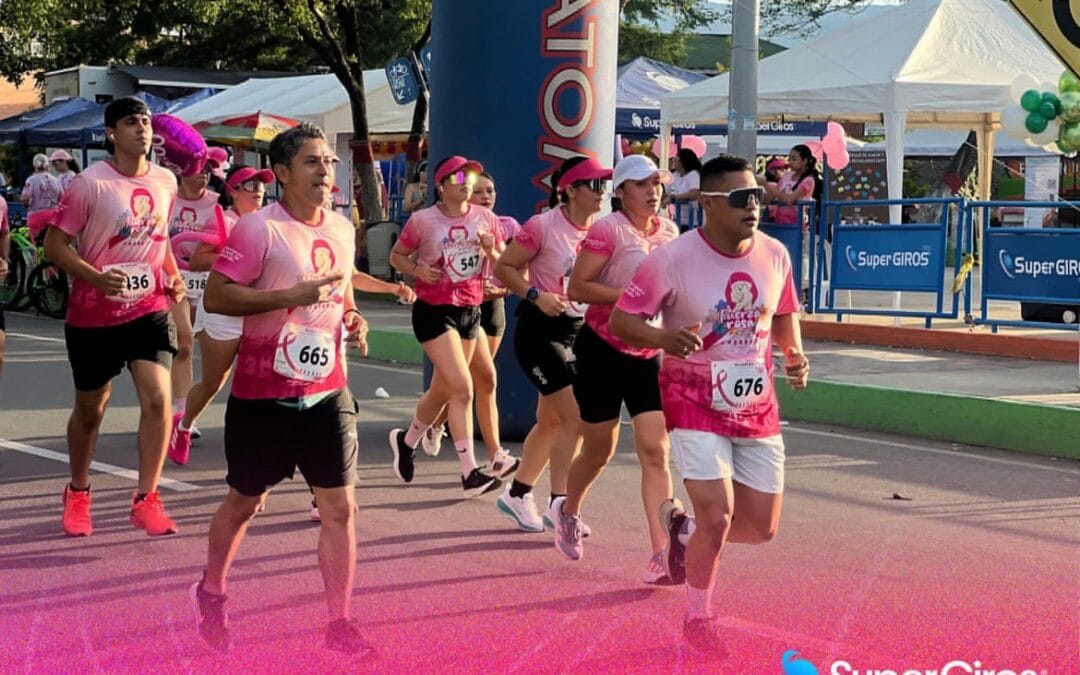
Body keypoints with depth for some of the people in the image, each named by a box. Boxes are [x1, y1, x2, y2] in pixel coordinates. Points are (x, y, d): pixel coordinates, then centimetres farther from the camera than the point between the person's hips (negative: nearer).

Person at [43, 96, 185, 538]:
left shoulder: (166, 181, 3)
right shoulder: (90, 184, -13)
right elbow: (54, 244, -12)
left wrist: (173, 276, 4)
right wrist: (96, 277, -27)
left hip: (150, 310, 3)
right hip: (93, 315, -3)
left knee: (157, 397, -14)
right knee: (90, 409, 12)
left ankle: (146, 499, -4)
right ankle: (78, 492, 35)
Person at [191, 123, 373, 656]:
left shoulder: (342, 228, 8)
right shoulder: (258, 228, -13)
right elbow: (215, 297, -17)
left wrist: (351, 319, 3)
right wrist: (288, 296, -24)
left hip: (328, 392, 5)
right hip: (263, 396, -5)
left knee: (340, 505, 0)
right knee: (244, 501, 12)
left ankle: (339, 623, 9)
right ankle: (211, 593, 36)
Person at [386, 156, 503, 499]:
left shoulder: (485, 218, 3)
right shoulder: (422, 220, -8)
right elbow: (396, 255, 4)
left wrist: (491, 249, -12)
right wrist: (416, 270, -16)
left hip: (471, 312, 6)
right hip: (434, 311, -6)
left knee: (442, 390, 16)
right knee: (462, 387, -17)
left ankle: (406, 441, 42)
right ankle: (470, 473, -15)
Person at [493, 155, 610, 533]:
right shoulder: (543, 226, -15)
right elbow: (504, 268, -9)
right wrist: (536, 295, -21)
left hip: (578, 330, 7)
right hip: (540, 330, -7)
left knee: (551, 420, 13)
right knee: (575, 416, -14)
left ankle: (517, 494, 28)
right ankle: (559, 505, -5)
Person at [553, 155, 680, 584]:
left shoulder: (670, 233, 6)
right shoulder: (608, 230, -13)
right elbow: (577, 288, -19)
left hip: (648, 356, 5)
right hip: (603, 351, -4)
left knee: (655, 452, -7)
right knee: (599, 449, 9)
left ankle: (661, 555, -9)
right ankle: (567, 511, 40)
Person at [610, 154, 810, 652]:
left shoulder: (774, 254, -2)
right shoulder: (672, 259, -17)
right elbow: (621, 320, -12)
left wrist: (794, 354, -5)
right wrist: (667, 339, -30)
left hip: (757, 406, 5)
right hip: (695, 405, -5)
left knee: (762, 527, 7)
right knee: (717, 516, -14)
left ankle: (684, 528, 39)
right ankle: (697, 617, 12)